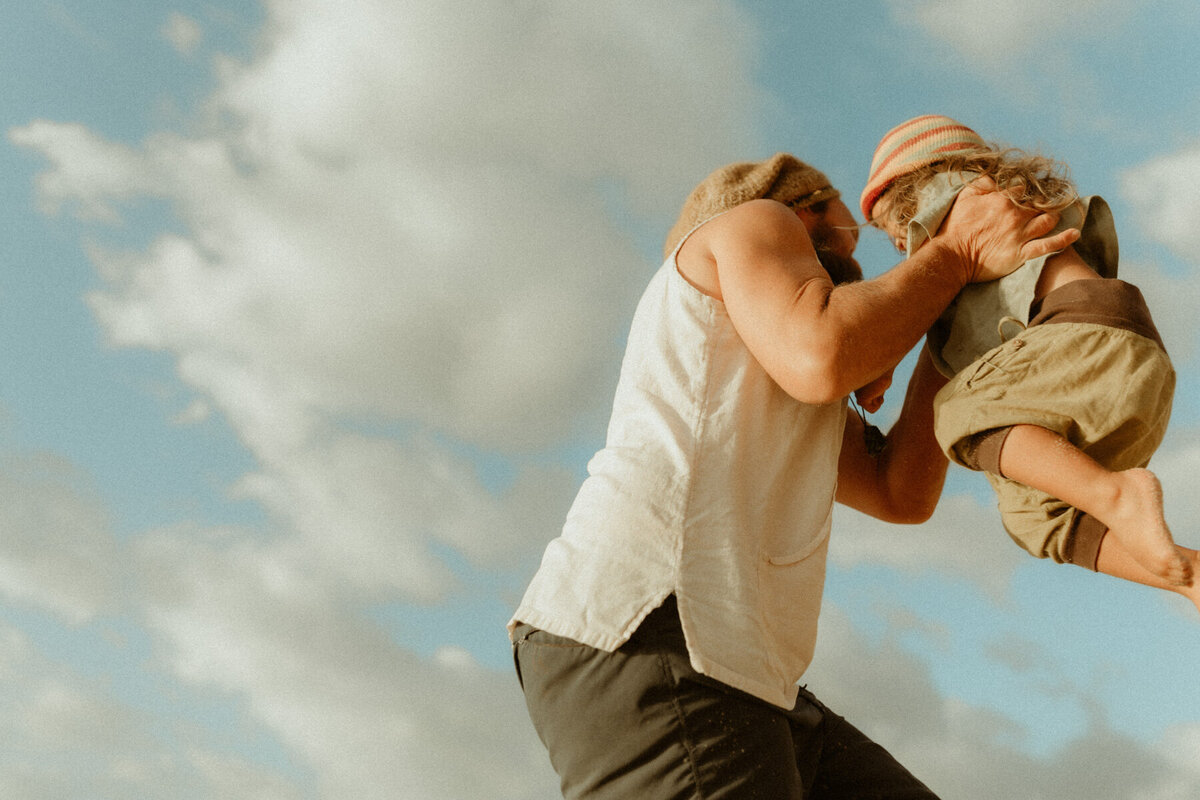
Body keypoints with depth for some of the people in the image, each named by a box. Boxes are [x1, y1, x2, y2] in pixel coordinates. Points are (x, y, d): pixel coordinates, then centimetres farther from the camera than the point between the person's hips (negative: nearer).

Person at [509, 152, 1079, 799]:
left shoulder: (771, 381, 36)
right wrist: (956, 256, 3)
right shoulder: (755, 223, 12)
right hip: (635, 644, -10)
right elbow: (821, 356, -10)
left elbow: (902, 495, 26)